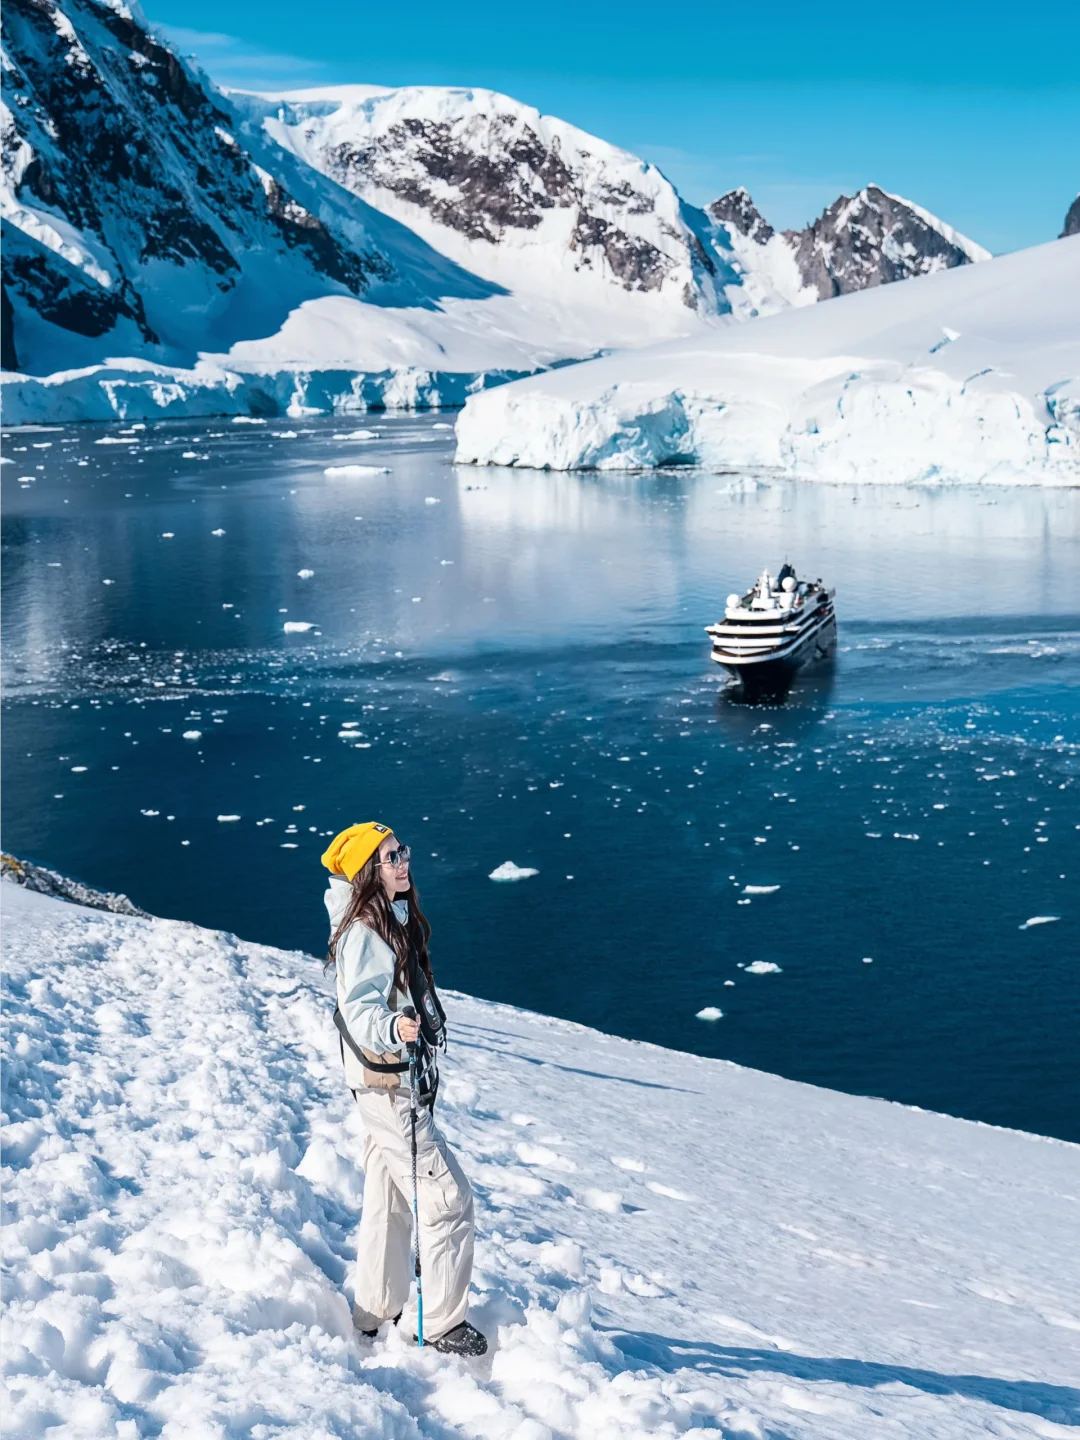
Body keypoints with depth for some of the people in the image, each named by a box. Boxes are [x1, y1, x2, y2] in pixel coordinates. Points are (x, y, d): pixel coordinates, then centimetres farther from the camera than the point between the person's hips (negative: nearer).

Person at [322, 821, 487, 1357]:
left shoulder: (395, 921, 8)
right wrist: (391, 1028, -52)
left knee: (389, 1200, 18)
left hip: (401, 1080, 10)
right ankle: (439, 1320, 4)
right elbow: (360, 1008, -32)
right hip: (388, 1084, -10)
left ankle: (376, 1313, 30)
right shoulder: (363, 933, -21)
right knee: (448, 1198, -6)